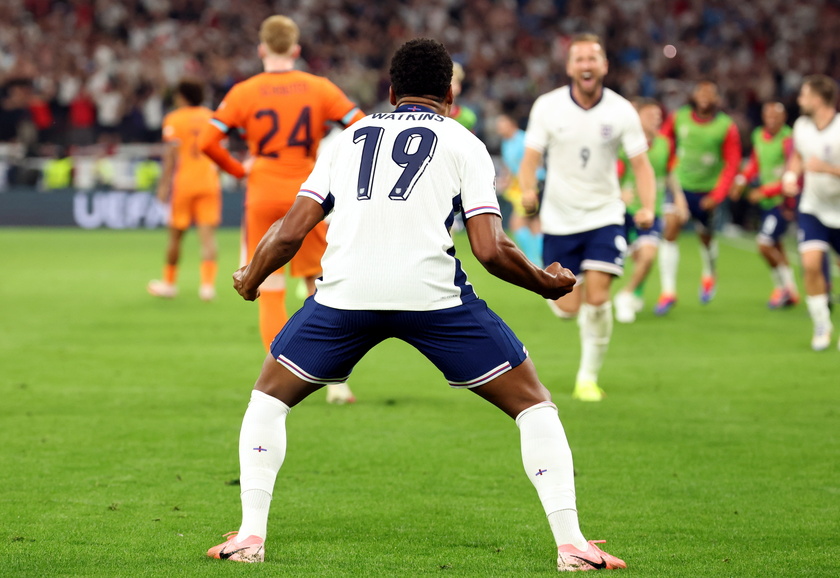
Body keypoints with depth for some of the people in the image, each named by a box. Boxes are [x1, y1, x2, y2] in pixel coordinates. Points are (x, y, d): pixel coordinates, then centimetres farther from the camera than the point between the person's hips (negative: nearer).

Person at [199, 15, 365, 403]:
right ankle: (336, 381, 5)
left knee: (270, 294, 5)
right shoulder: (320, 89, 0)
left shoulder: (244, 93, -3)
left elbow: (207, 142, -8)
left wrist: (238, 169, 7)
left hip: (263, 198, -1)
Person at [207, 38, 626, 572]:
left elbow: (290, 232, 17)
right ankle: (571, 544, 2)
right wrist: (545, 283, 21)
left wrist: (249, 281, 36)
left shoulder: (350, 137, 25)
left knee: (270, 397, 25)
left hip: (346, 289, 2)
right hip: (432, 291, -2)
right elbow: (490, 250, 3)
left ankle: (251, 536, 14)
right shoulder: (463, 143, 17)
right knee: (533, 404, 12)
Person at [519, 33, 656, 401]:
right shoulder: (547, 106, -7)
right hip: (559, 219, 0)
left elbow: (640, 164, -5)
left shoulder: (621, 111, -7)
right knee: (568, 308, 1)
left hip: (604, 216, 0)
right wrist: (528, 190, -26)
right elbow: (531, 158, -4)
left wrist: (647, 207, -22)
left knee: (597, 298, -15)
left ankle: (588, 378, 2)